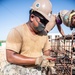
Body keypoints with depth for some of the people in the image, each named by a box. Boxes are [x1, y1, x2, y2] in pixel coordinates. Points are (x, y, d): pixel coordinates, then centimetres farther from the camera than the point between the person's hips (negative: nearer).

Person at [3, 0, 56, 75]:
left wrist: (48, 60, -11)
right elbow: (10, 57, -24)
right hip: (18, 69, -5)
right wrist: (37, 60, -26)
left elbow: (46, 51, 13)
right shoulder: (17, 31, -17)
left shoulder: (44, 34, 3)